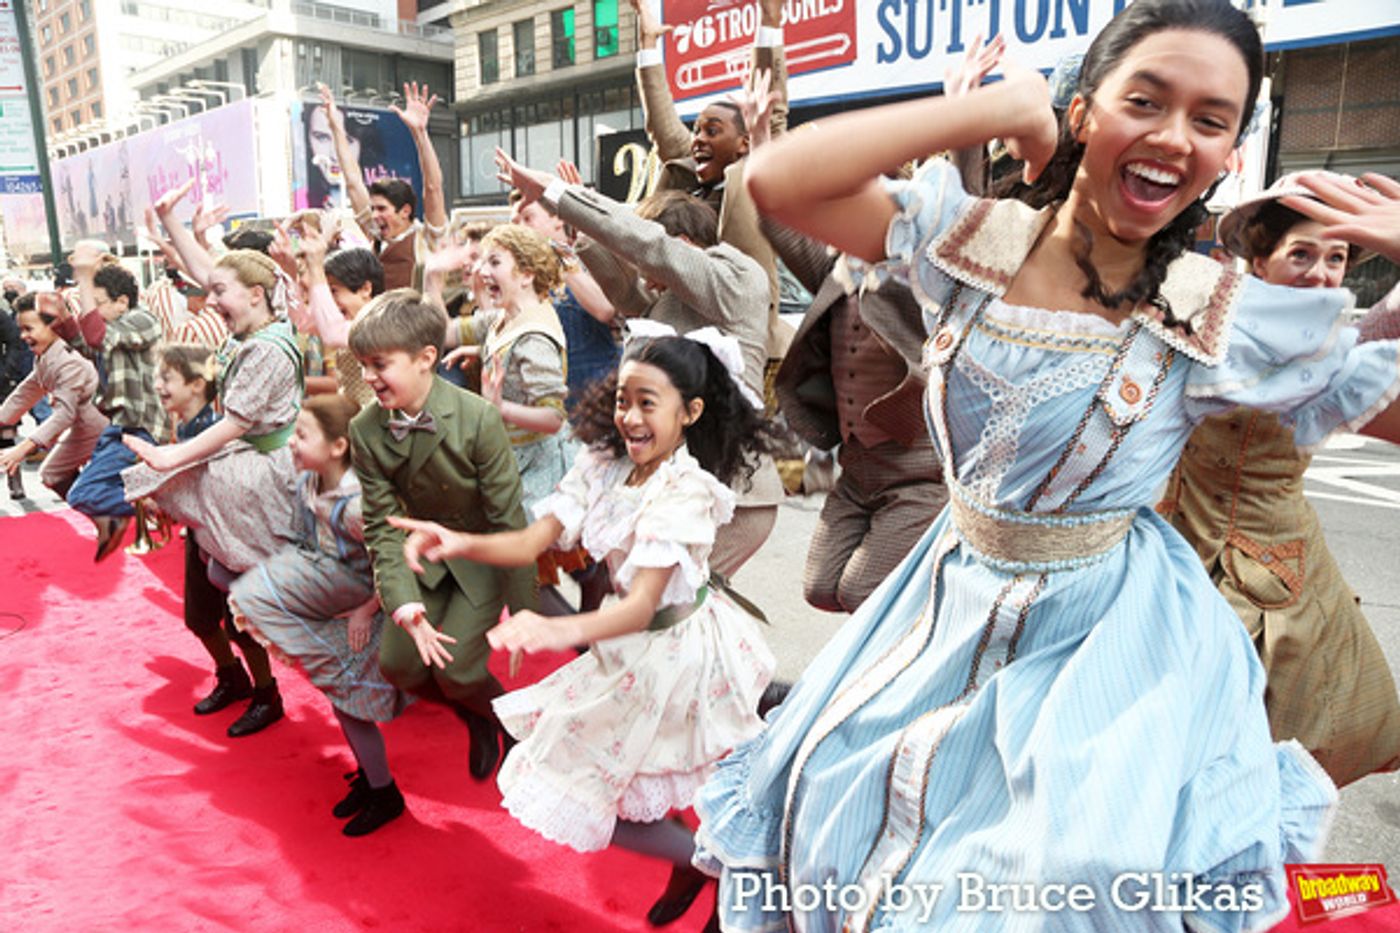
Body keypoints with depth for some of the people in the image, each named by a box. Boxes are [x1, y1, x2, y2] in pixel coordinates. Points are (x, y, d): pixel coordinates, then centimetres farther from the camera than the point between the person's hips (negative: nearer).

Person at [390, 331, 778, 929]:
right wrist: (460, 544, -32)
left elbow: (642, 604, -34)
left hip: (677, 650, -7)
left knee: (584, 796, 1)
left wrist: (561, 630, -53)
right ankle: (696, 857, 40)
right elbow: (531, 544, -12)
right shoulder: (604, 465, -6)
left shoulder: (688, 490, -26)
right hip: (634, 647, 7)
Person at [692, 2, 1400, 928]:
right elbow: (777, 179, -21)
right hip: (952, 603, 2)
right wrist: (997, 106, -19)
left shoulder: (1231, 321, -10)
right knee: (828, 796, 15)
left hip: (1114, 636, -2)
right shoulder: (971, 240, -9)